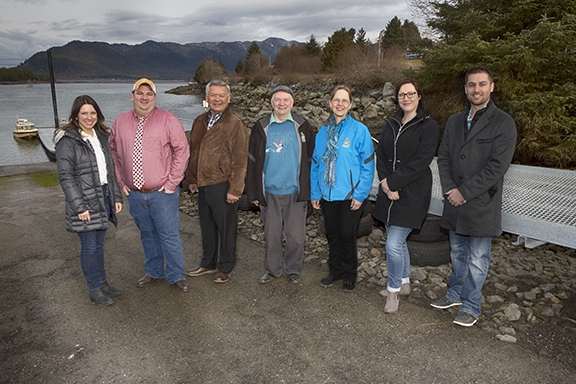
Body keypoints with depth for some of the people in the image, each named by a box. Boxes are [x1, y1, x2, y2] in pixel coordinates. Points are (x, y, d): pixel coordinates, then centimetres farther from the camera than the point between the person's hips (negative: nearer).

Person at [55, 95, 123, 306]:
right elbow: (66, 176, -14)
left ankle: (102, 282, 31)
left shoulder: (101, 135, 10)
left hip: (104, 198, 6)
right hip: (85, 202, -6)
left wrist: (116, 196, 10)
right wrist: (79, 207, -18)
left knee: (99, 244, 17)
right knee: (89, 247, 4)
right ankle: (94, 289, 18)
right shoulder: (67, 140, -11)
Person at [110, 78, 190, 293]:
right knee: (147, 235, 17)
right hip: (134, 194, 4)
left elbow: (182, 151, -8)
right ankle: (153, 272, 34)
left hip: (162, 193, -4)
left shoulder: (168, 120, -6)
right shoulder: (120, 122, 7)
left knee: (169, 235, 2)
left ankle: (176, 276, 18)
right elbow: (113, 153, 15)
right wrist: (120, 181, 7)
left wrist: (172, 182, -11)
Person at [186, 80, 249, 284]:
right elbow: (193, 153, 19)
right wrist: (191, 179, 14)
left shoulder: (235, 124, -9)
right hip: (203, 185, 7)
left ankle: (225, 268, 23)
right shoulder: (199, 122, 12)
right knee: (207, 227, 18)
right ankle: (208, 263, 35)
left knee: (226, 228, 6)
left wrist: (235, 189, -16)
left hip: (223, 186, -6)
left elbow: (240, 160, -13)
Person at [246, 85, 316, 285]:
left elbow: (311, 160, 3)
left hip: (296, 192, -1)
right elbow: (252, 162, 5)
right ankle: (272, 269, 30)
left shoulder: (302, 126, 2)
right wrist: (253, 192, 2)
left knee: (296, 235, 6)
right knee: (271, 234, 12)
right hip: (269, 192, 1)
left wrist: (308, 188, -2)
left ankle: (293, 269, 27)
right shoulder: (261, 128, 4)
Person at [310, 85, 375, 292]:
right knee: (332, 235, 16)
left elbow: (367, 166, -10)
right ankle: (335, 270, 35)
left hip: (350, 196, -4)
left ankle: (349, 275, 27)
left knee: (347, 236, 7)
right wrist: (314, 193, 5)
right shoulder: (323, 132, 4)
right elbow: (315, 164, 8)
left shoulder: (359, 130, -9)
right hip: (327, 195, 4)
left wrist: (360, 194, -14)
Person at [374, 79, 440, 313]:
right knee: (398, 241, 16)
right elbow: (380, 155, 6)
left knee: (394, 244, -9)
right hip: (389, 192, 7)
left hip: (412, 194, -6)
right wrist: (386, 181, -10)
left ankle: (393, 290, 12)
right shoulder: (392, 125, 12)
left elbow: (420, 162, -16)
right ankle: (404, 284, 34)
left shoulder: (428, 126, -7)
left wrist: (393, 183, -16)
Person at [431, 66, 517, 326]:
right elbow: (443, 157, 8)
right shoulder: (454, 121, 10)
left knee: (477, 259, 5)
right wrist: (449, 190, -6)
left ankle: (470, 307, 19)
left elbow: (497, 166, -15)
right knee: (458, 253, 20)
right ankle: (456, 294, 37)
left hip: (482, 204, -5)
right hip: (454, 201, 6)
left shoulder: (503, 123, -8)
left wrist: (464, 191, -16)